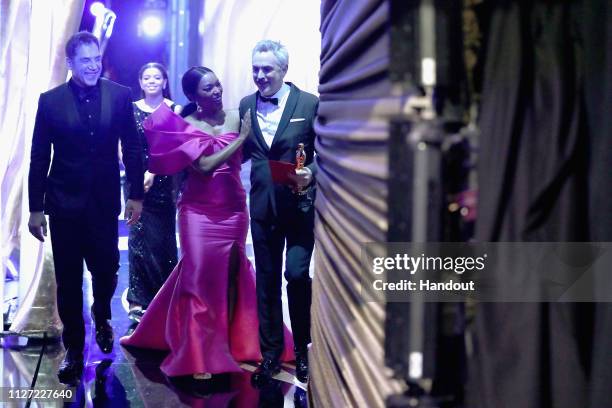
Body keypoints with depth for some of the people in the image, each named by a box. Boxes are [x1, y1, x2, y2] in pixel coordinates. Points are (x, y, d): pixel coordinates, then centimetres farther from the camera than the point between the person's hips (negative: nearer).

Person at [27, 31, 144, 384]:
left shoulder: (120, 96, -2)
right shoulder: (51, 101, -3)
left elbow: (132, 147, 3)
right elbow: (39, 157, 0)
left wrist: (137, 194, 2)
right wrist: (36, 208, 0)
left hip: (104, 200, 1)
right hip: (64, 203, 0)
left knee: (106, 269, 9)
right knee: (69, 279, 6)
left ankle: (102, 317, 41)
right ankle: (74, 348, 21)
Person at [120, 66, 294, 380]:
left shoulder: (235, 118, 2)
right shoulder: (184, 125, -5)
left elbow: (243, 159, 2)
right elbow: (204, 166, -16)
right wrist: (241, 138, -13)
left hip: (233, 211, 3)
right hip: (199, 212, -3)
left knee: (230, 276, 11)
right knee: (200, 277, 1)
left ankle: (228, 340, 26)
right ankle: (198, 355, 9)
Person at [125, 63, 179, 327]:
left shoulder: (174, 110, 1)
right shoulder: (131, 110, 5)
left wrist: (153, 172, -14)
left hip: (163, 182, -1)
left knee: (163, 239, 2)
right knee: (139, 237, -1)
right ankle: (139, 302, 5)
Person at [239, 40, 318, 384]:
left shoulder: (309, 104, -6)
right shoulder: (247, 105, 6)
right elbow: (242, 152, 11)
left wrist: (312, 173, -21)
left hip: (300, 204, -4)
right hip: (263, 206, 4)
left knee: (297, 275, -8)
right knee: (267, 280, 10)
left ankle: (302, 349, 13)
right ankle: (271, 352, 22)